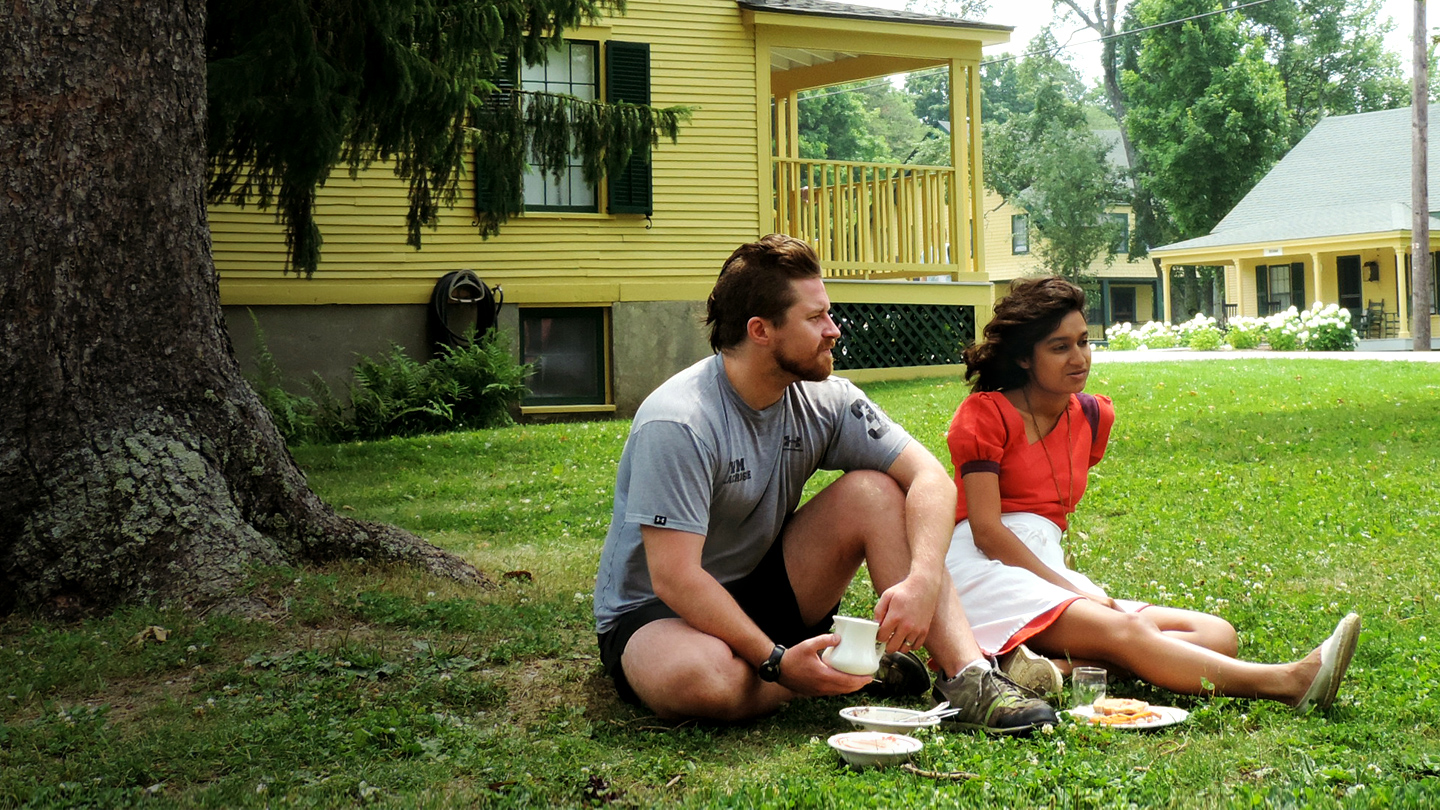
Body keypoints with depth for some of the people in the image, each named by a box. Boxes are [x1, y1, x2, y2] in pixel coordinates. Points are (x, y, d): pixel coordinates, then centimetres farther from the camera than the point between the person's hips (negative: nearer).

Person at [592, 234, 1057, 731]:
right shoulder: (675, 424, -25)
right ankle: (849, 669, -13)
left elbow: (929, 476, -12)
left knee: (874, 490, -13)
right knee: (701, 678, -41)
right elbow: (675, 579, -29)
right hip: (654, 615, -6)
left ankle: (967, 676, -22)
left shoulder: (825, 401, -5)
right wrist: (777, 662, -32)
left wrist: (922, 581, -30)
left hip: (763, 589, 6)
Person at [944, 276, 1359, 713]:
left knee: (1216, 634, -13)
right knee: (1128, 631, -32)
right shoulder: (985, 414, -4)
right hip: (987, 573, -7)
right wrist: (1070, 591, -16)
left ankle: (1061, 667, -34)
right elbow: (986, 531, -11)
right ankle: (1289, 681, -48)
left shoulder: (1092, 416, 16)